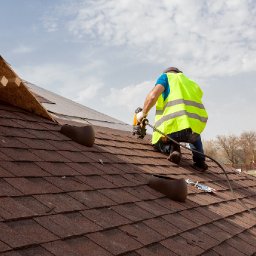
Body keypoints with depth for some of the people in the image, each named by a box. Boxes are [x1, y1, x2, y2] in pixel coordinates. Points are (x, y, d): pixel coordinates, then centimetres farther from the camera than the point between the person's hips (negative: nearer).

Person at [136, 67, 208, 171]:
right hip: (197, 125, 5)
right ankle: (200, 160, 20)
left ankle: (172, 148, -4)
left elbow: (153, 95, -1)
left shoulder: (166, 77, 18)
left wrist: (143, 112, 13)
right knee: (194, 136, 42)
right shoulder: (193, 84, 33)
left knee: (157, 144, 27)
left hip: (175, 124, -4)